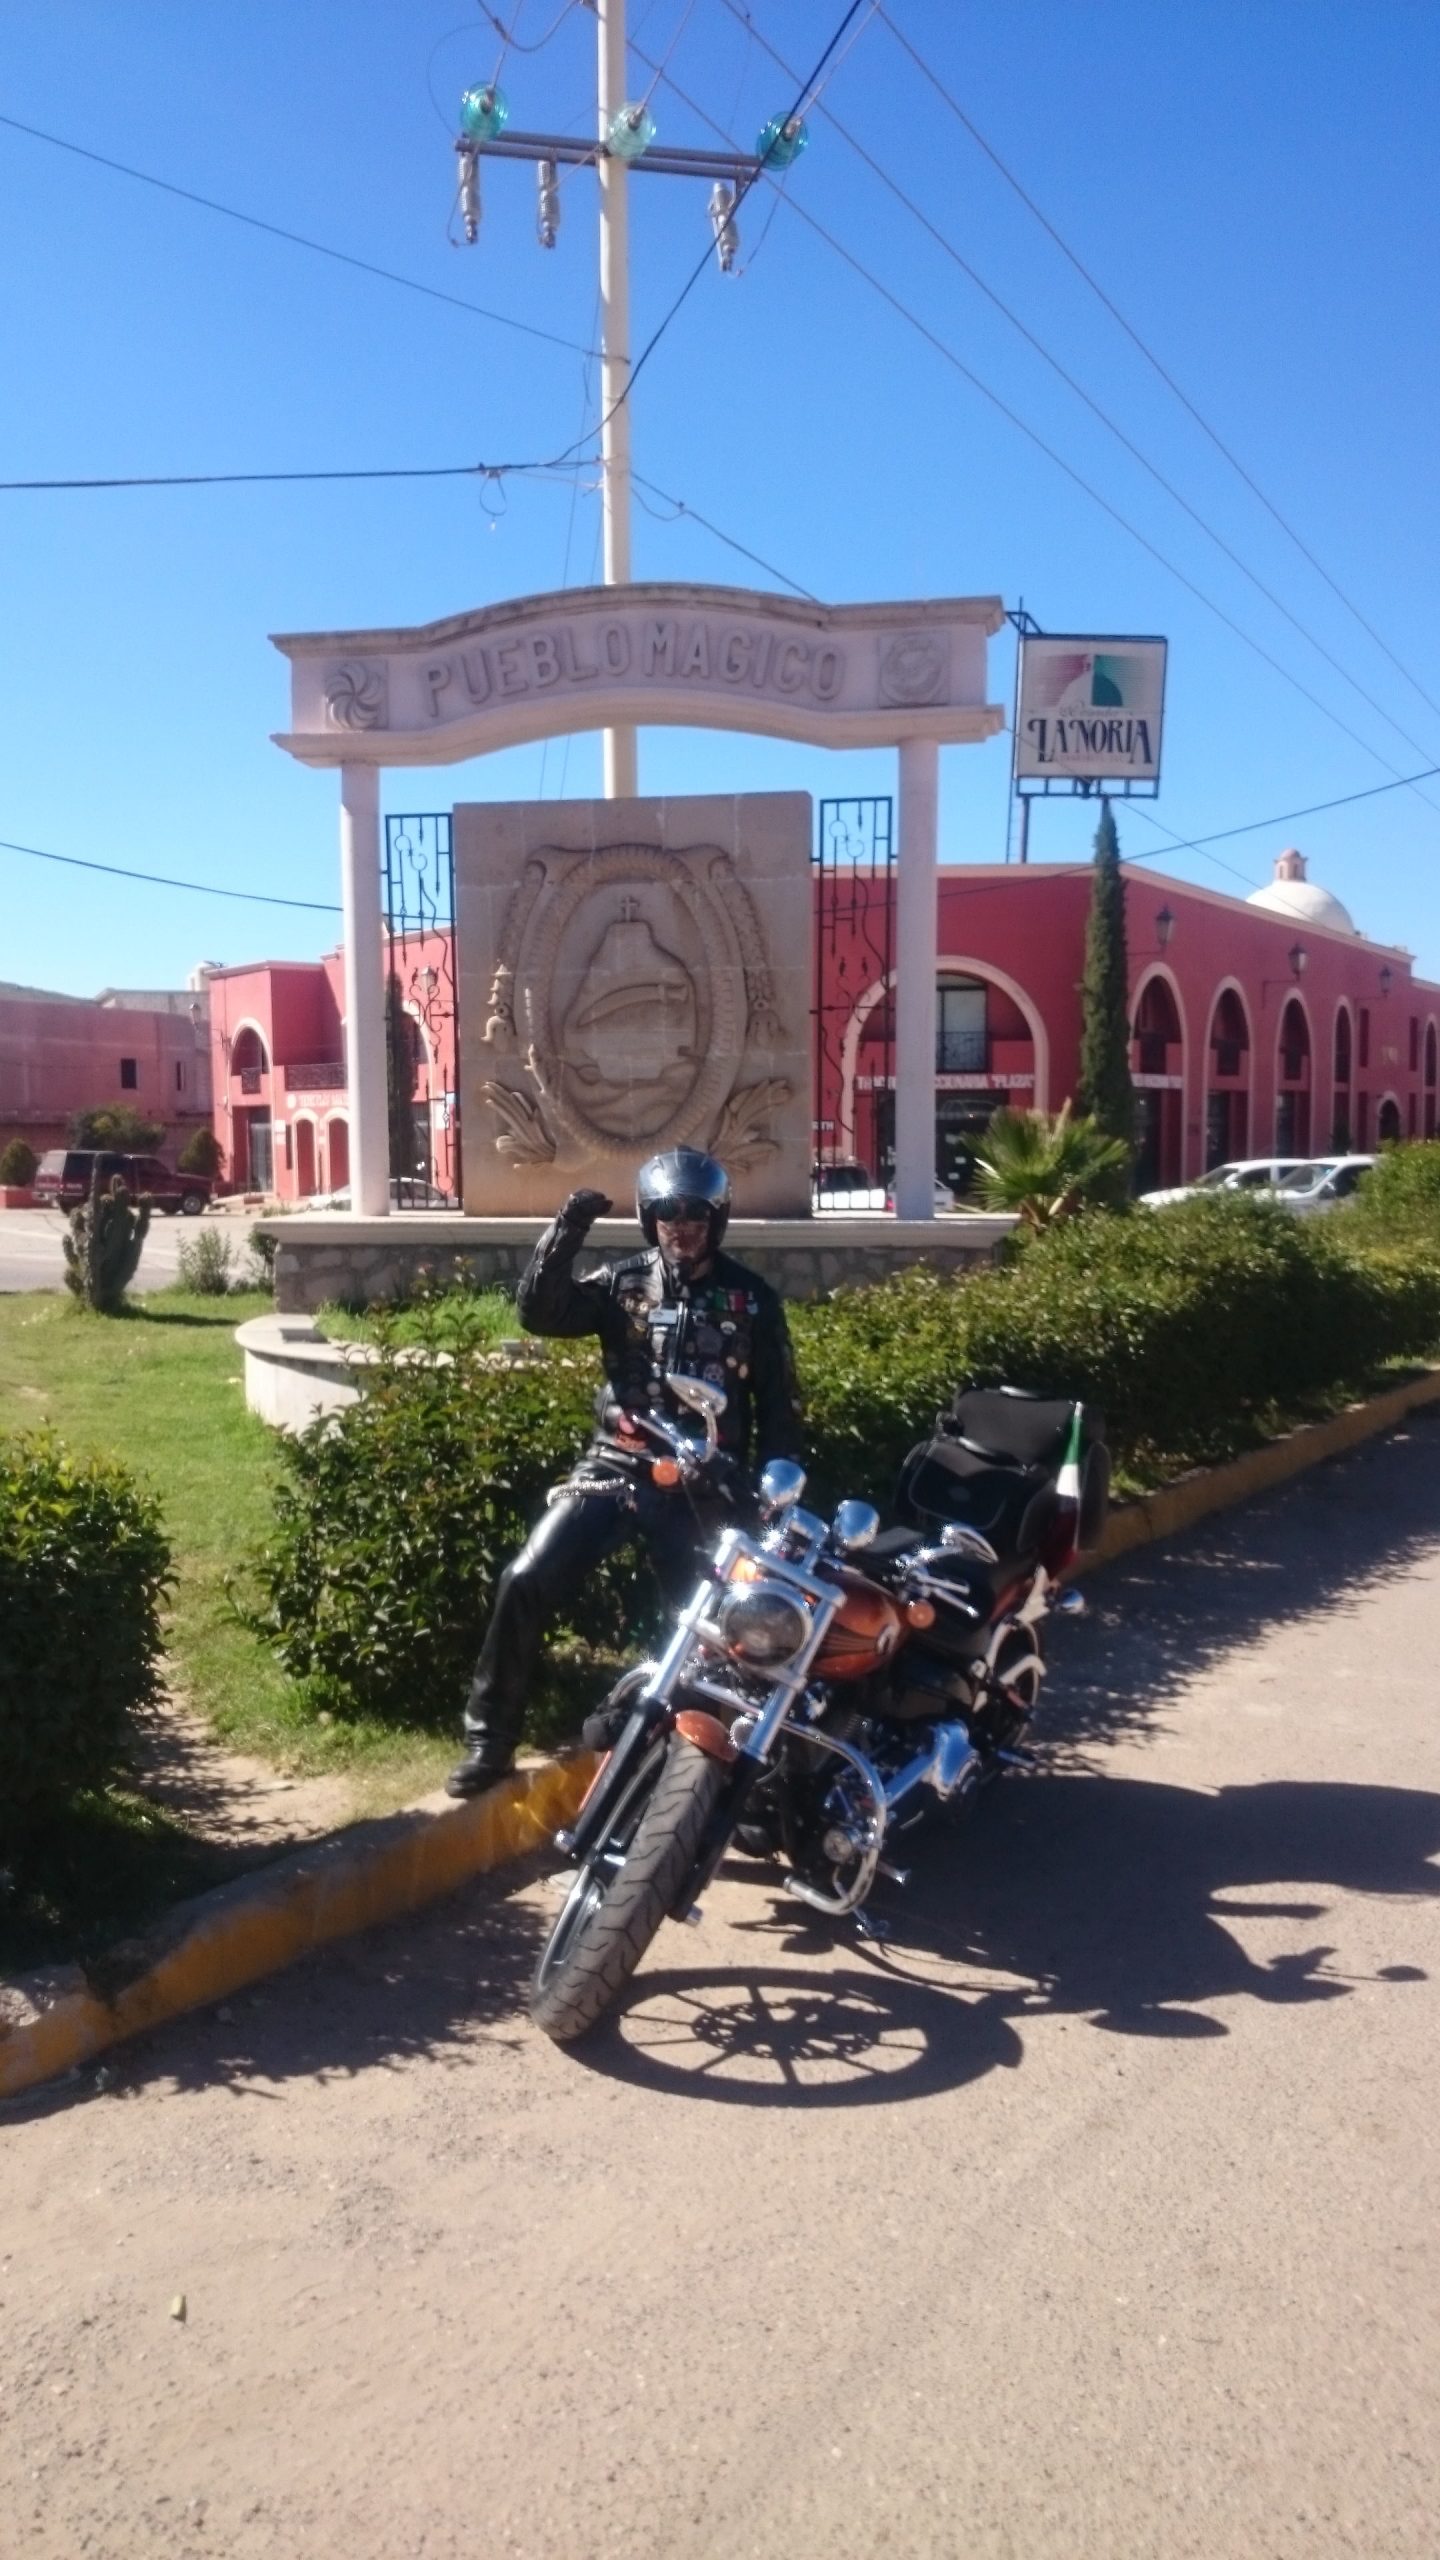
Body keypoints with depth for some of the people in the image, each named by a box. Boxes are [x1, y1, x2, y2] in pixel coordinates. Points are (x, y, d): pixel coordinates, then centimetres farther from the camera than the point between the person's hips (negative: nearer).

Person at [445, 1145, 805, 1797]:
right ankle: (489, 1737, 1)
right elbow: (540, 1313, -10)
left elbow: (779, 1404, 7)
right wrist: (566, 1232, -20)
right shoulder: (622, 1282, 5)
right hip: (614, 1470, 1)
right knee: (525, 1582, -11)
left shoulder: (751, 1298, 3)